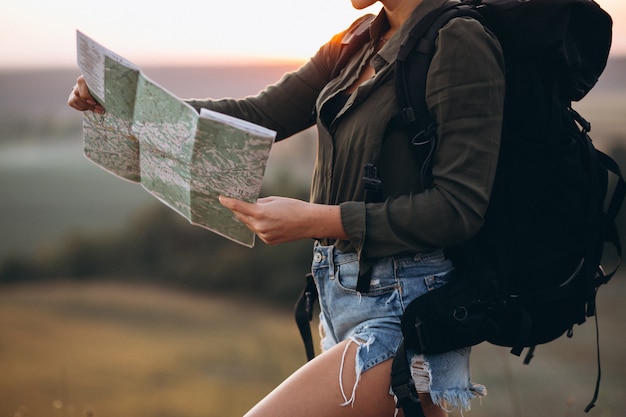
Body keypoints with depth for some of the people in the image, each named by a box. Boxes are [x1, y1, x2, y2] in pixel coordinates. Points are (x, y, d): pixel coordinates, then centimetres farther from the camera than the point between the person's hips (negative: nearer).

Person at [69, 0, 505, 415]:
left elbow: (459, 207, -21)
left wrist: (316, 220, -23)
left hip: (402, 308, -8)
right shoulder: (359, 45, 9)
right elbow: (258, 117, 8)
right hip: (345, 294, 8)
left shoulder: (459, 43, -16)